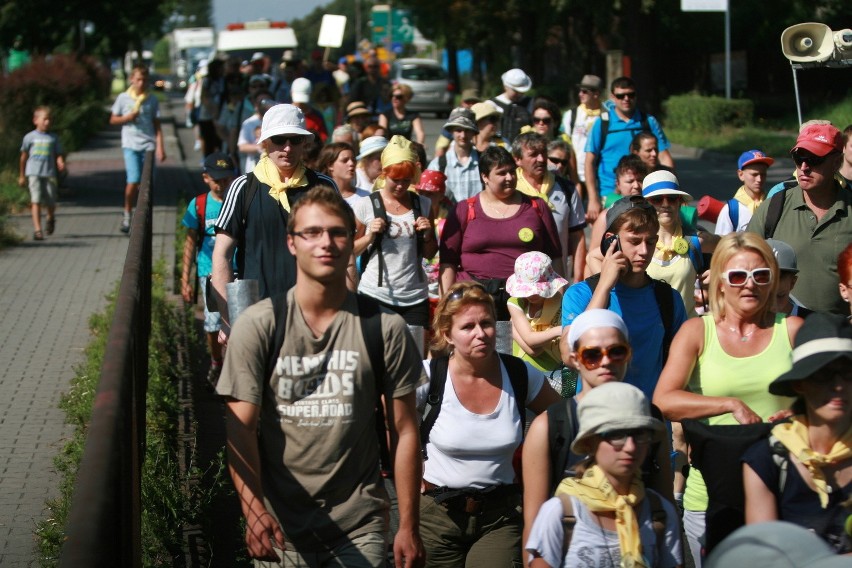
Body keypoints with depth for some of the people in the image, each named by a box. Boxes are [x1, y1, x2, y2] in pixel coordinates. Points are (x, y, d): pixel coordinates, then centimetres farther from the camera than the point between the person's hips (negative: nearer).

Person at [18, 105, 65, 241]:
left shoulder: (53, 138, 9)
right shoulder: (30, 137, 6)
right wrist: (21, 176, 15)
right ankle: (37, 230, -15)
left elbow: (58, 155, 9)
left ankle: (51, 219, 38)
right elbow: (23, 157, 12)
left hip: (49, 173, 1)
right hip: (33, 173, -1)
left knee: (50, 202, 4)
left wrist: (61, 163, -15)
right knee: (36, 200, -12)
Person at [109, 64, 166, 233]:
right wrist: (127, 118, -8)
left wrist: (160, 146, 0)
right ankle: (127, 214, 3)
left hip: (148, 145, 2)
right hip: (130, 145, -2)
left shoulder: (152, 101, 7)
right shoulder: (123, 98, 4)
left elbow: (157, 125, 9)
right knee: (133, 181, -13)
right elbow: (113, 119, 11)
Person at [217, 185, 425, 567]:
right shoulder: (257, 326, -4)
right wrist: (253, 510, -23)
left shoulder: (385, 329, -1)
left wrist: (409, 526, -1)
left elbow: (404, 432, 1)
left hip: (360, 528, 0)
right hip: (279, 528, 0)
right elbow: (240, 430, -8)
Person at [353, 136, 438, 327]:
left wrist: (427, 234, -3)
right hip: (375, 296, -2)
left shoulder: (423, 205, 8)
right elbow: (351, 251, 5)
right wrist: (370, 236, -11)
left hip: (414, 298, 2)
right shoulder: (365, 205, 0)